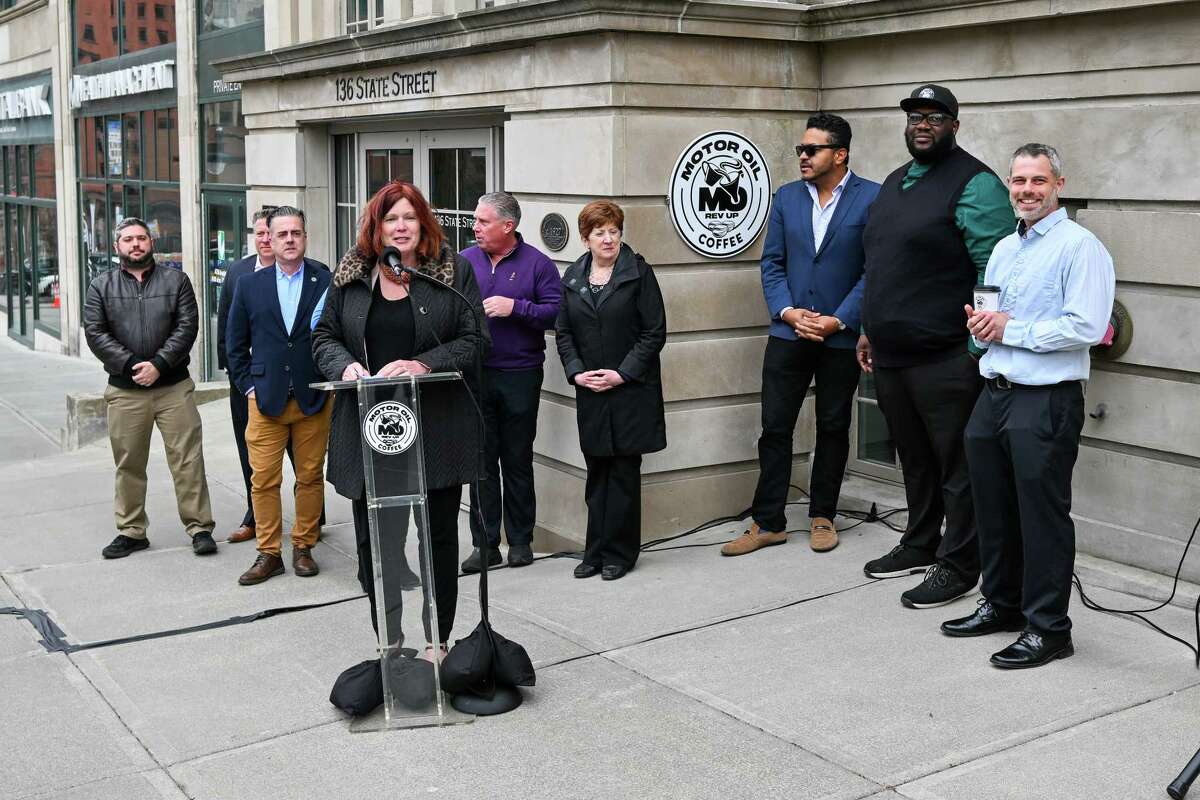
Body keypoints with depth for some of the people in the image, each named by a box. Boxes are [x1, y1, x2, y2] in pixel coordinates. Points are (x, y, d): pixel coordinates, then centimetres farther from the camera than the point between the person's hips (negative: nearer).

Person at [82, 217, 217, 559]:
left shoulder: (176, 281, 7)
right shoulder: (101, 286, 9)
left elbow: (187, 326, -3)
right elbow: (94, 334, 0)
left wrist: (158, 364, -14)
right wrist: (131, 365, -12)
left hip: (174, 387, -1)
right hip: (124, 391, 1)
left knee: (187, 459, -3)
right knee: (128, 465, 8)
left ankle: (199, 526, 5)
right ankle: (131, 531, 18)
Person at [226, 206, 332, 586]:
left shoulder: (328, 282, 0)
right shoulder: (250, 285, 7)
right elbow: (235, 343, 13)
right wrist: (248, 385, 6)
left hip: (314, 398, -1)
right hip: (266, 398, 1)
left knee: (310, 477, 6)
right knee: (263, 480, 1)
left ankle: (304, 547, 19)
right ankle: (269, 553, 11)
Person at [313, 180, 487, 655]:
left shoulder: (454, 272, 1)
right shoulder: (350, 276, 8)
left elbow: (474, 340, -4)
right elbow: (324, 336, 12)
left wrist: (424, 364, -18)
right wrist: (345, 365, -10)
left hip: (437, 431, -2)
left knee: (439, 537, 9)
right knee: (373, 540, 5)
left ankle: (437, 642, 23)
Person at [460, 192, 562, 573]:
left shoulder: (537, 264, -1)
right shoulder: (465, 261, 7)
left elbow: (556, 312, -7)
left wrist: (515, 307, -16)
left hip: (520, 377, -2)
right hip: (474, 374, 2)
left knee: (518, 462, 8)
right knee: (481, 461, 3)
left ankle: (520, 541, 19)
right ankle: (485, 544, 11)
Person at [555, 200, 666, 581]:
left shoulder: (638, 273, -3)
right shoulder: (573, 277, 9)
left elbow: (655, 332, -6)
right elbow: (562, 331, 12)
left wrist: (622, 373, -12)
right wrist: (576, 372, -4)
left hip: (631, 390, -4)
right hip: (589, 392, 4)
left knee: (624, 472, 1)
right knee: (597, 473, 9)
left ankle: (619, 553, 10)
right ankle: (596, 552, 16)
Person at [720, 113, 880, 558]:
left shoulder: (871, 198, -6)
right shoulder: (786, 197, 7)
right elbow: (772, 263, 6)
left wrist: (839, 320, -14)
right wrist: (787, 312, -8)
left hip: (841, 336, -3)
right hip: (789, 333, 3)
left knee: (833, 428, 10)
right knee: (775, 427, 2)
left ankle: (822, 517, 23)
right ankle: (768, 522, 10)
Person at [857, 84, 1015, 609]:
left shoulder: (975, 184, -10)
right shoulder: (894, 183, 17)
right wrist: (870, 329, 21)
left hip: (945, 361, -8)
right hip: (890, 357, 8)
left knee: (955, 465, 1)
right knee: (914, 460, 19)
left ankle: (958, 567, 11)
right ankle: (919, 545, 33)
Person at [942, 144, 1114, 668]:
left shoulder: (1080, 247, -8)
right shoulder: (1003, 249, 18)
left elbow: (1086, 327, -19)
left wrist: (1010, 330, -13)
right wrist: (980, 323, 4)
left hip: (1046, 403, -8)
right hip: (994, 394, 8)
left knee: (1042, 515, -2)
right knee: (993, 509, 15)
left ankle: (1047, 628, 8)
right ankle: (1001, 604, 30)